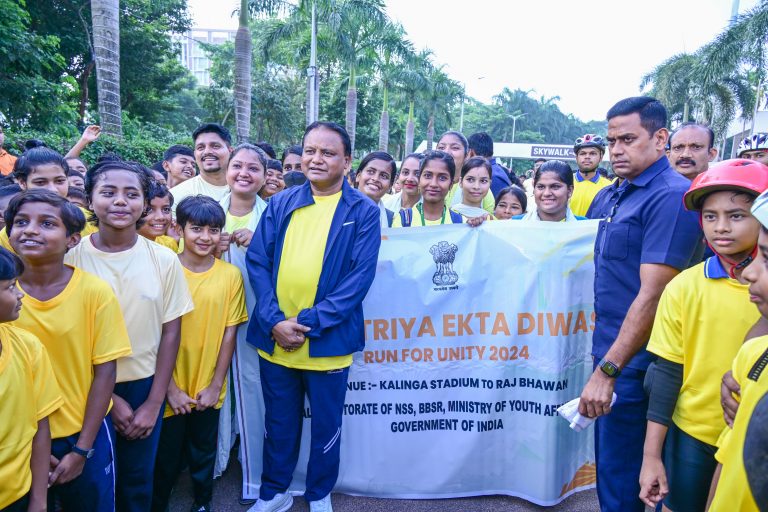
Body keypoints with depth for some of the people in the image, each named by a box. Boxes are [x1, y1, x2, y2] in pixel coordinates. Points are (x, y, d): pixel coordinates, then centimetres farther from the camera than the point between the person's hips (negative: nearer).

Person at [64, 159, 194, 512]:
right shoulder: (71, 258, -9)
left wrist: (154, 403, -4)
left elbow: (170, 332, -2)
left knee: (138, 482, 14)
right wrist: (111, 398, -6)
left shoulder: (164, 259, -5)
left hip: (145, 386, 1)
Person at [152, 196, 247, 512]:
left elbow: (229, 333, -2)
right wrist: (171, 388, -10)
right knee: (166, 459, 14)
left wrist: (216, 385, -4)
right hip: (171, 391, -1)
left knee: (204, 456, 18)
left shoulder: (231, 275, -5)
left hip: (209, 391, 2)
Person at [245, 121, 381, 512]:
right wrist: (274, 320, -13)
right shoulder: (280, 204, 5)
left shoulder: (363, 211, -4)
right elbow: (257, 261, 0)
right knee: (278, 421, 19)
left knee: (326, 424, 15)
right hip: (274, 338, 3)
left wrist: (310, 322, -18)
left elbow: (361, 275, -11)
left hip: (327, 341, -2)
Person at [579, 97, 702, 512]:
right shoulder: (607, 197, 10)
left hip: (634, 360, -8)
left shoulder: (671, 196, -16)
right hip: (608, 350, 8)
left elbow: (653, 295, -23)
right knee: (608, 464, 22)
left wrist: (608, 369, -23)